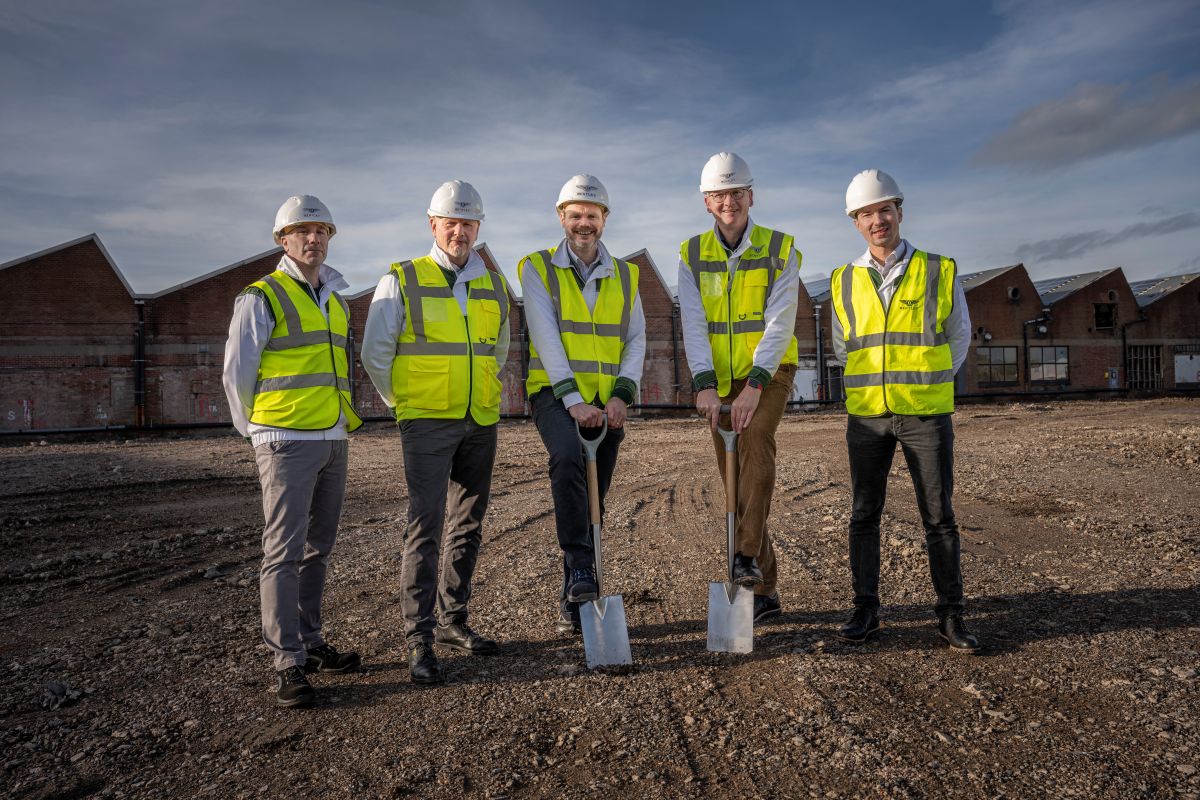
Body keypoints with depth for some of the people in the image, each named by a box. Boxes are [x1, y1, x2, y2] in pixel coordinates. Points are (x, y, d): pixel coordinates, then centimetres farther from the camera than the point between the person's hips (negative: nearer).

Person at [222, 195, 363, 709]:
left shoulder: (336, 302, 16)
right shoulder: (261, 298, -4)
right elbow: (237, 372, -3)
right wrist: (258, 431, 3)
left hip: (334, 441, 7)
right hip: (287, 443, -7)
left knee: (317, 549, 13)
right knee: (284, 552, -3)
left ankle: (310, 643, 25)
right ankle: (288, 664, 4)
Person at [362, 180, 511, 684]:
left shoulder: (495, 286, 10)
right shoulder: (402, 282, -3)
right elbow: (374, 354, 1)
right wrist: (403, 402, 6)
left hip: (481, 423, 5)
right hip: (427, 423, -5)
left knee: (468, 527, 11)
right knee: (425, 526, -8)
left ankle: (452, 622, 25)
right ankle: (419, 640, 1)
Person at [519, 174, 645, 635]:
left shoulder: (624, 276, 12)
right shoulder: (538, 268, 2)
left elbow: (636, 339, 6)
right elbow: (546, 337, -10)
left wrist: (622, 395, -10)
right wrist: (572, 399, -20)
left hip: (606, 403, 4)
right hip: (554, 395, -3)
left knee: (593, 504, 6)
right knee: (567, 460, -33)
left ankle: (572, 604, 18)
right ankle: (580, 570, -21)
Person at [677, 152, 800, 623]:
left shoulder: (780, 250, -5)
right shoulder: (692, 255, 1)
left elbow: (779, 324, -16)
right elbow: (693, 326, -10)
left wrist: (755, 384, -28)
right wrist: (704, 385, -24)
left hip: (769, 373, -2)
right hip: (720, 381, 3)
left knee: (755, 439, -32)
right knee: (736, 483, 4)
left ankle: (747, 556, -27)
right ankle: (764, 590, 15)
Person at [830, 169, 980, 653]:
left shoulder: (939, 271, 1)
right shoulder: (845, 282, 6)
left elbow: (958, 336, 13)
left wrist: (926, 383, 13)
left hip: (926, 414, -1)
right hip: (866, 416, 2)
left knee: (939, 517, 3)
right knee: (864, 515, 5)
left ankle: (950, 615, 16)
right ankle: (865, 611, 16)